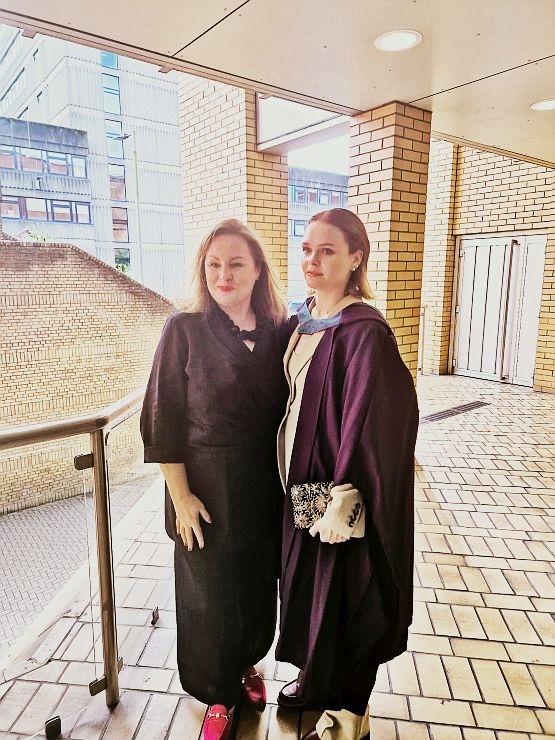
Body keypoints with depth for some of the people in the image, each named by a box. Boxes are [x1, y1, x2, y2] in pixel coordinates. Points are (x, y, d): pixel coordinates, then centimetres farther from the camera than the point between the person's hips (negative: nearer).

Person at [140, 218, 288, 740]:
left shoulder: (278, 332, -1)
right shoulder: (184, 329, -11)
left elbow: (284, 410, 5)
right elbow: (163, 420, -10)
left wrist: (285, 480, 3)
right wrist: (181, 497, -12)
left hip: (264, 484, 4)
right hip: (207, 486, -3)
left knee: (258, 583, 19)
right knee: (211, 592, 13)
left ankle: (247, 663, 49)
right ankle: (218, 694, 40)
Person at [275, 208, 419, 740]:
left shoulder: (364, 331, -21)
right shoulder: (303, 319, 4)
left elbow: (369, 420, -22)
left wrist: (342, 498, -20)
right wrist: (295, 483, 13)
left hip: (335, 486, -8)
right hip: (301, 480, 8)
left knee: (341, 593, 11)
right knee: (304, 583, 23)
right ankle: (316, 678, 50)